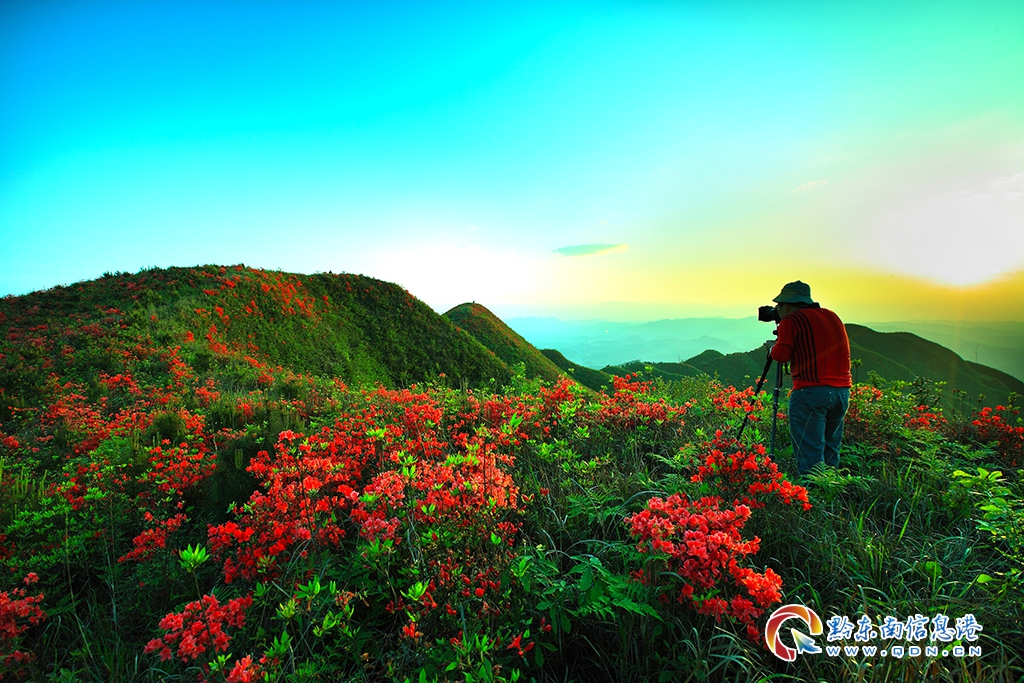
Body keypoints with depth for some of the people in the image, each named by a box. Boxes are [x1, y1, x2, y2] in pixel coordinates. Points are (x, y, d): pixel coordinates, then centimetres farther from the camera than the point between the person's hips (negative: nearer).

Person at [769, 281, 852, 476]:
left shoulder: (791, 320, -5)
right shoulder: (833, 317, 18)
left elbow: (780, 355, -7)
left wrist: (776, 344, 13)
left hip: (811, 392, -8)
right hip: (842, 391, 8)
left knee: (809, 453, -3)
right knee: (830, 450, 17)